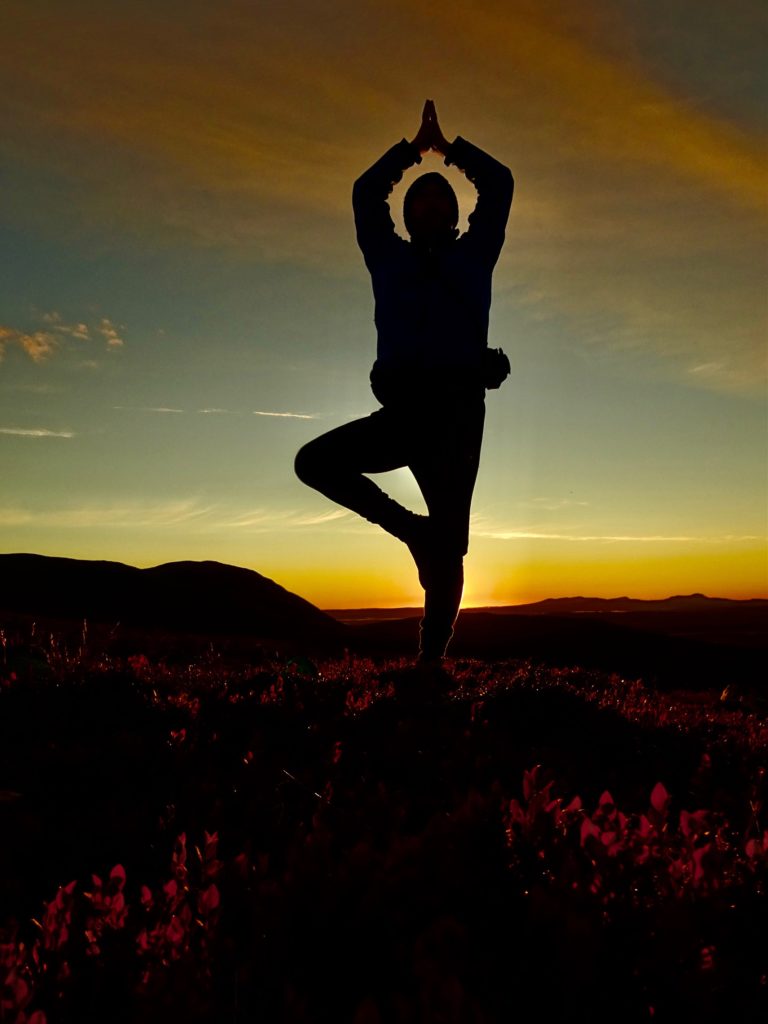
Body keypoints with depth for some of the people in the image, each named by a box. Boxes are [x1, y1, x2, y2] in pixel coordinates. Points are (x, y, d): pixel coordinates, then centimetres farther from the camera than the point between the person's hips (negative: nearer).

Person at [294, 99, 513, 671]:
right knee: (315, 462, -15)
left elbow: (499, 185, 18)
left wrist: (448, 146, 27)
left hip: (458, 411, -2)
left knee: (449, 543, -7)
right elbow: (367, 193, 20)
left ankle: (433, 657, -2)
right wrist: (415, 147, 25)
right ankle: (411, 528, -1)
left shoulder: (472, 258, 18)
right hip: (401, 411, 2)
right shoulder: (390, 260, 20)